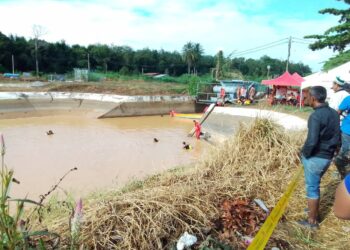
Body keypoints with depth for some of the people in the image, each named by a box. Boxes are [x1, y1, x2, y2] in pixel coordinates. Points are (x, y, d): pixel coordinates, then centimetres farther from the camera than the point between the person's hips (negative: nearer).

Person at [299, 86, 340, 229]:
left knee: (312, 188, 6)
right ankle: (314, 210, 41)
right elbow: (337, 136, 12)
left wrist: (304, 154, -11)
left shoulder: (316, 116, -22)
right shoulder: (334, 113, 4)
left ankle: (312, 221, 19)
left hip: (315, 158, -8)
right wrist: (330, 151, 19)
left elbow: (311, 141, -28)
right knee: (315, 185, 25)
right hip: (328, 157, 8)